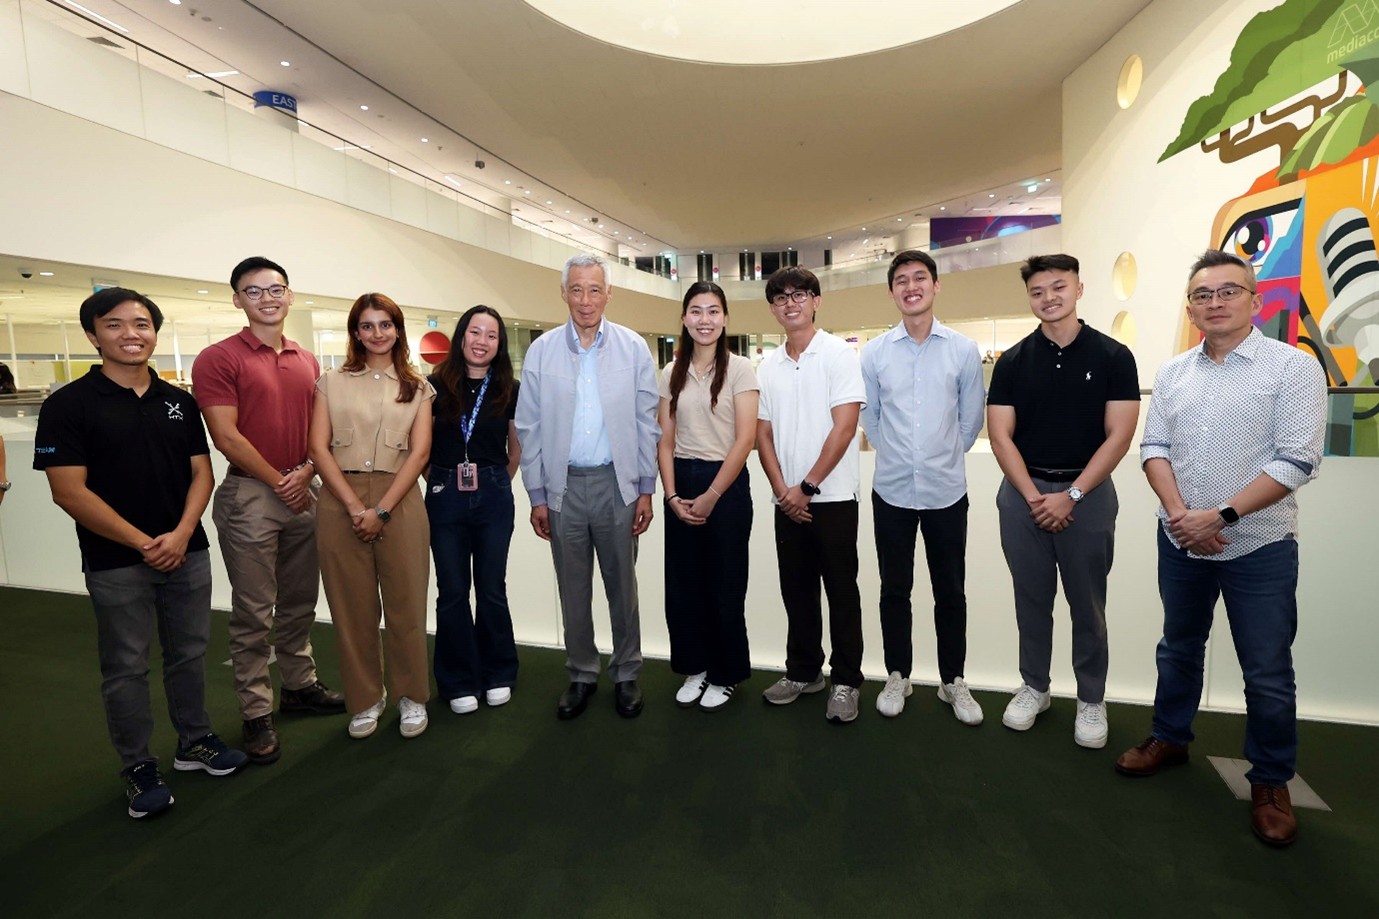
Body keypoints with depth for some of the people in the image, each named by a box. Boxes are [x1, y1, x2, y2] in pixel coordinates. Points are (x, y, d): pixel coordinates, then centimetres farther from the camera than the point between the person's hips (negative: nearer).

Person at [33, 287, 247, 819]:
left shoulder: (180, 402, 6)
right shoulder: (68, 406, -6)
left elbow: (201, 472, 4)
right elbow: (69, 492, -11)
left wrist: (181, 534, -11)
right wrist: (143, 543, -14)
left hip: (188, 554, 4)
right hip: (116, 563, -3)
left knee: (189, 654, 14)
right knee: (125, 668, 8)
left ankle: (194, 741, 31)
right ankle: (138, 767, 23)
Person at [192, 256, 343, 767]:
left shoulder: (308, 362, 13)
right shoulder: (218, 359, -4)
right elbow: (226, 436, -11)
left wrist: (306, 472, -5)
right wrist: (279, 483, -10)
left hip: (303, 493, 5)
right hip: (250, 494, -5)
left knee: (299, 604, 15)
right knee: (253, 613, 1)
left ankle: (300, 687, 30)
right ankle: (256, 715, 12)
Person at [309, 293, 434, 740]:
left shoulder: (417, 387, 9)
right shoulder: (331, 382, 10)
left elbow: (419, 452, 0)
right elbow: (318, 446, 1)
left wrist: (381, 509, -10)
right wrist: (355, 507, -10)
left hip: (399, 501, -1)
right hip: (340, 502, 1)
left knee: (405, 603, 2)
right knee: (352, 606, 6)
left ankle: (411, 696, 20)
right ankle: (365, 699, 23)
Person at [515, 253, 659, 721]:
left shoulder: (634, 348, 0)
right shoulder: (541, 351, 1)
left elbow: (646, 423, 1)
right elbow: (528, 428, 3)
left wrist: (646, 489, -1)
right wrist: (537, 495, 1)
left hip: (617, 483, -1)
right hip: (564, 485, 1)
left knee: (622, 585, 10)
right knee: (573, 589, 12)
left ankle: (626, 674, 28)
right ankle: (581, 675, 30)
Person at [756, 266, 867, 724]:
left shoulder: (839, 354, -5)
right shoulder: (768, 366, 9)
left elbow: (844, 428, -12)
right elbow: (763, 433, 9)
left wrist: (807, 487, -13)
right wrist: (781, 489, -4)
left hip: (832, 497, -5)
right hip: (788, 500, 5)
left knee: (841, 592, 4)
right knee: (796, 591, 13)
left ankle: (847, 681, 19)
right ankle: (803, 671, 29)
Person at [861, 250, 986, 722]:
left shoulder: (964, 350, -2)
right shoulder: (874, 352, -1)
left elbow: (971, 419, 6)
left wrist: (943, 457, 12)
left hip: (946, 490, 0)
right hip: (891, 490, 0)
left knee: (950, 591, 11)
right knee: (894, 590, 11)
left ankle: (954, 681, 28)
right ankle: (898, 676, 28)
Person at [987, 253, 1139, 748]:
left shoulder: (1112, 356, -2)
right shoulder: (1012, 361, 3)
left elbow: (1119, 435, -6)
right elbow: (1000, 434, -1)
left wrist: (1071, 495, -13)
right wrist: (1033, 496, -11)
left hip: (1088, 493, -1)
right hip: (1023, 493, 2)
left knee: (1087, 604, 9)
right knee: (1031, 599, 12)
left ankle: (1091, 700, 26)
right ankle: (1033, 687, 28)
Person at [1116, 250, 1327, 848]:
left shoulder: (1294, 367, -8)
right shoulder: (1173, 373, 6)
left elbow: (1297, 460, -14)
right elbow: (1154, 447, 2)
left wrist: (1221, 515, -19)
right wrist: (1180, 513, -12)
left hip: (1258, 546, -4)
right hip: (1180, 542, 4)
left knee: (1267, 674, 7)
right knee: (1178, 649, 18)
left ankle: (1270, 781, 26)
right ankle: (1170, 738, 36)